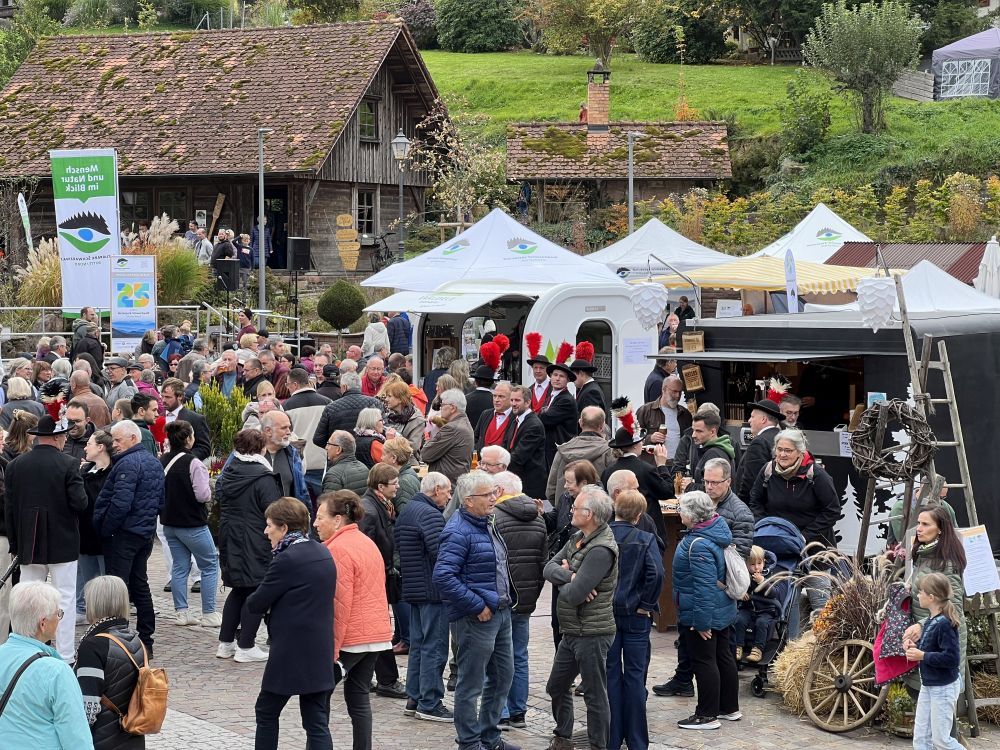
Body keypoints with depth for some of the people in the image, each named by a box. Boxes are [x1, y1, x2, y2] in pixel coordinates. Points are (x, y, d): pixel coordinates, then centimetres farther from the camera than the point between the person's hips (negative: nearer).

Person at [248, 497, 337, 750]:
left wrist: (252, 602, 10)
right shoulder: (323, 554, 9)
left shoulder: (286, 560, -17)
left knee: (266, 712, 12)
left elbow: (256, 605, -11)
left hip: (291, 654, -7)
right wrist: (271, 606, 9)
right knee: (317, 723, 5)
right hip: (320, 654, 7)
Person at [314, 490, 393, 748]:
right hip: (376, 633, 9)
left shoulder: (338, 549, -14)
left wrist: (332, 650, -18)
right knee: (359, 697, 12)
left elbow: (339, 604, -19)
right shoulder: (368, 543, 15)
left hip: (350, 637, -9)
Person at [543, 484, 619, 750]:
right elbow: (549, 568, 2)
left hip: (592, 634, -10)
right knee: (557, 687, 20)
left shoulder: (601, 550, -23)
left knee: (595, 695, 1)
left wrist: (564, 580, -4)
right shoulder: (578, 539, 8)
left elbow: (574, 595, -26)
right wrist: (570, 577, -18)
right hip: (571, 631, 10)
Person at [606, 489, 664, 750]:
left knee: (611, 675, 10)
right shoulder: (645, 539, -9)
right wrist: (646, 604, -9)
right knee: (635, 676, 7)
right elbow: (656, 573, -21)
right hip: (636, 616, -1)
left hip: (605, 614, 1)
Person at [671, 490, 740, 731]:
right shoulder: (718, 526, -1)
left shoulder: (699, 545, -28)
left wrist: (702, 621, -25)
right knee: (723, 656, 18)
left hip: (702, 614, -10)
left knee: (704, 661, 0)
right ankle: (730, 708, 30)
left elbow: (704, 586, -28)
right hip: (723, 610, 10)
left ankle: (707, 715, 9)